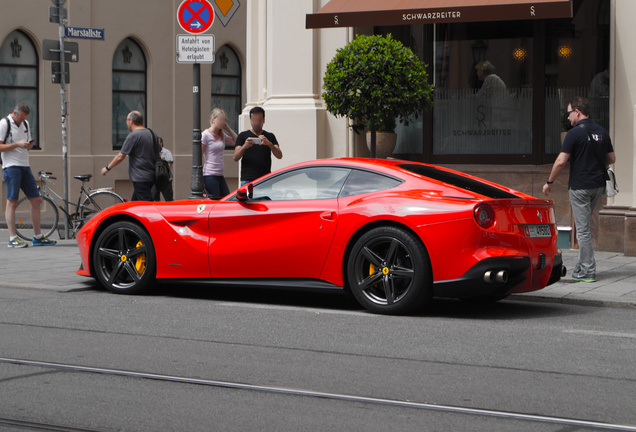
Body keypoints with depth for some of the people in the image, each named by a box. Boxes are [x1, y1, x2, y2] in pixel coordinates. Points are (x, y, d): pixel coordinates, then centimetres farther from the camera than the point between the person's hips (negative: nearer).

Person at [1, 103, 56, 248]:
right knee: (12, 202, -7)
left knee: (36, 200, 5)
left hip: (25, 166, 7)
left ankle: (38, 237, 12)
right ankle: (13, 238, -5)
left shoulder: (25, 124, 16)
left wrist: (29, 145, 1)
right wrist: (17, 144, -18)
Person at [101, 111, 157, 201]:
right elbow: (158, 155, 19)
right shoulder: (151, 134, 14)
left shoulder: (133, 136, -12)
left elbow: (120, 157, -11)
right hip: (152, 178, 9)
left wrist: (107, 168, 1)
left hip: (141, 179, -9)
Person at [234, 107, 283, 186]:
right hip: (247, 180, -1)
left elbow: (279, 156, 2)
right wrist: (244, 146, -19)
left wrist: (269, 144, -17)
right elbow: (236, 158, 2)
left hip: (265, 179, 1)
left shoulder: (270, 136, 16)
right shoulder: (243, 136, 12)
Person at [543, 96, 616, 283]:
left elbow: (561, 161, -15)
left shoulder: (575, 133, -13)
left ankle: (588, 272, -1)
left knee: (582, 229, -2)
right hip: (599, 185, 7)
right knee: (584, 225, 19)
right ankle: (582, 265, 20)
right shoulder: (601, 132, 8)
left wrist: (549, 182, -4)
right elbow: (611, 159, 13)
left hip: (580, 186, -7)